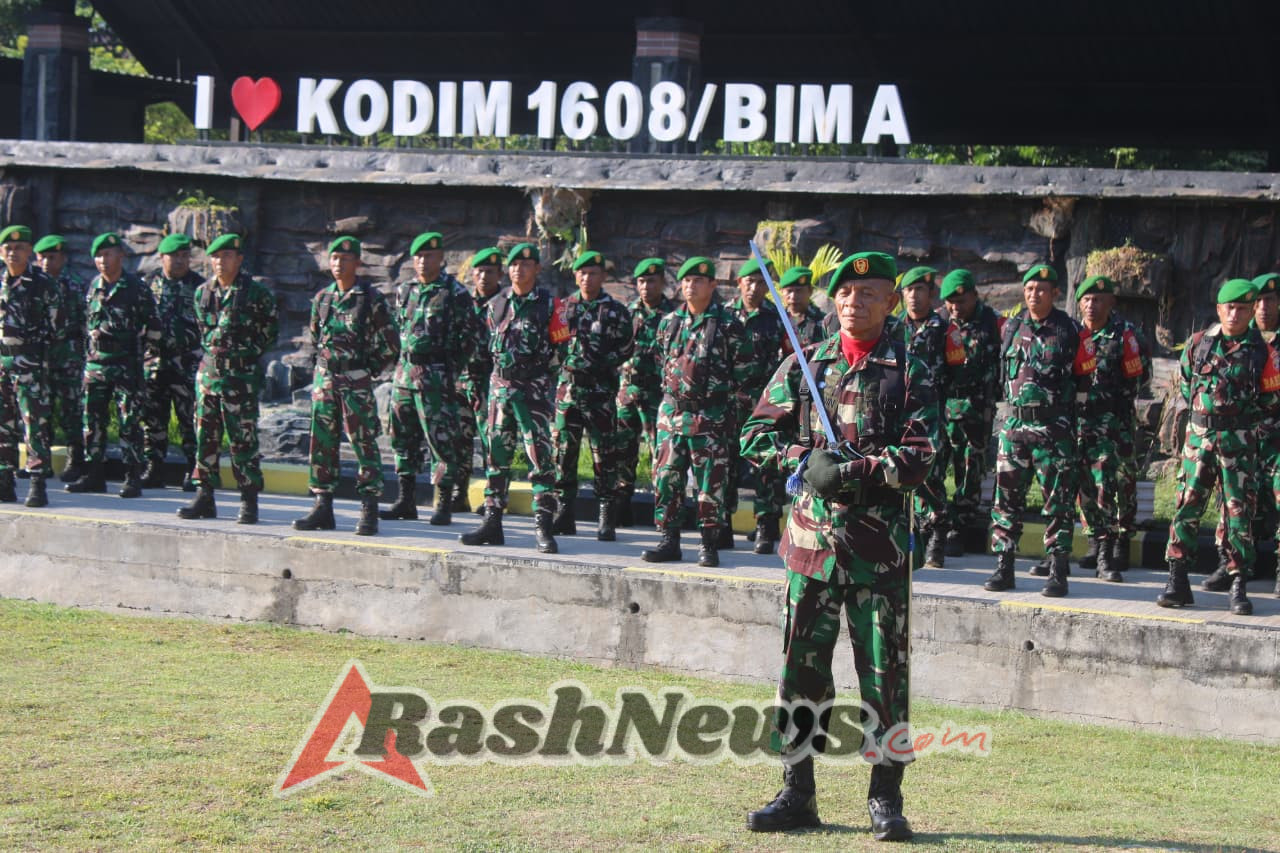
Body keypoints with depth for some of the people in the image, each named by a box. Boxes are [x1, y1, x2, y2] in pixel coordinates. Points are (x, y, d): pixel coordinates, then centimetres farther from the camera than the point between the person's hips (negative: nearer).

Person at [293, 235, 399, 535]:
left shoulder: (371, 299, -6)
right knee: (322, 444, 6)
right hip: (324, 379, 5)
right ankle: (323, 507, 13)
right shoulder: (322, 297, 10)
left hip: (356, 382, -5)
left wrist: (367, 371, -1)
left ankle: (369, 511, -1)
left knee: (364, 444, -4)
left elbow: (391, 345, -2)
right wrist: (323, 368, 16)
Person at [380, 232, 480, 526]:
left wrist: (451, 369, -6)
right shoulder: (404, 291, 13)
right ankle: (406, 500, 18)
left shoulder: (455, 293, -6)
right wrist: (405, 358, 15)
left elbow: (471, 336, -3)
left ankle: (444, 504, -1)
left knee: (442, 439, -6)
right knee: (403, 437, 10)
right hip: (405, 371, 7)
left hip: (436, 375, -7)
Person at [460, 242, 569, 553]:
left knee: (540, 455, -8)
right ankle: (492, 523, 13)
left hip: (534, 388, -5)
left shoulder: (550, 304, -2)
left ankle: (543, 527, -7)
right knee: (497, 454, 7)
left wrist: (538, 364, -3)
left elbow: (562, 346, 1)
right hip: (500, 385, 5)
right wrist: (504, 365, 13)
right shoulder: (496, 305, 12)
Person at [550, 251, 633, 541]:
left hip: (601, 390, -3)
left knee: (604, 454, -3)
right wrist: (568, 360, 0)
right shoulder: (564, 307, 13)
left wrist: (600, 364, -11)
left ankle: (607, 520, 1)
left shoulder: (615, 312, 3)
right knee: (563, 451, 3)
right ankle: (564, 515, 11)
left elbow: (624, 350, 1)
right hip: (568, 386, 3)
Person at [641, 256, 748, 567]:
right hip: (672, 410, 5)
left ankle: (710, 544, 5)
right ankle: (668, 540, 11)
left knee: (711, 481, -1)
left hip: (711, 415, -5)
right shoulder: (669, 322, 11)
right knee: (666, 477, 4)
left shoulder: (727, 323, -4)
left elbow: (743, 371, -2)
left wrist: (731, 411, -3)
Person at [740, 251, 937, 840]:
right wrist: (807, 461, -9)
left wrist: (854, 470, -19)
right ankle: (797, 794, 16)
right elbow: (756, 435, 8)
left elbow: (919, 457, -8)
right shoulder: (803, 365, 10)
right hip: (812, 535, 3)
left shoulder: (910, 373, 1)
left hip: (880, 542, -2)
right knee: (801, 667, 6)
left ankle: (885, 801, 9)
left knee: (885, 672, 1)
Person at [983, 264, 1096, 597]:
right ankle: (1003, 568, 8)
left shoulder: (1071, 332, -2)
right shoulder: (1010, 328, 9)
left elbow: (1087, 377, 5)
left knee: (1059, 501, -2)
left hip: (1055, 428, -4)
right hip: (1015, 423, 4)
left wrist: (1063, 398, 5)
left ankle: (1058, 572, 1)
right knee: (1006, 498, 3)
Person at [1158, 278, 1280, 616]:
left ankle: (1239, 587, 3)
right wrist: (1202, 409, 11)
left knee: (1239, 511, -1)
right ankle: (1177, 582, 2)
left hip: (1239, 441, -2)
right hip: (1199, 436, 2)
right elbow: (1183, 382, 18)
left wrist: (1242, 415, 1)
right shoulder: (1198, 344, 5)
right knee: (1186, 506, -2)